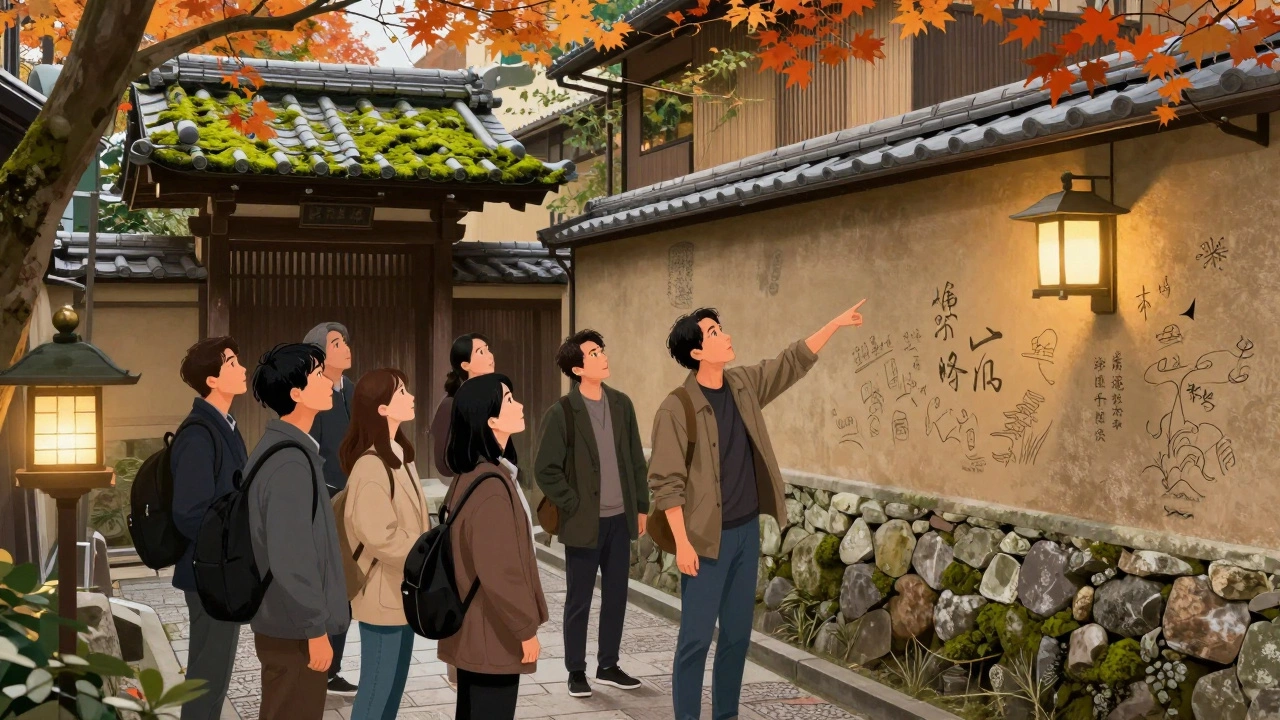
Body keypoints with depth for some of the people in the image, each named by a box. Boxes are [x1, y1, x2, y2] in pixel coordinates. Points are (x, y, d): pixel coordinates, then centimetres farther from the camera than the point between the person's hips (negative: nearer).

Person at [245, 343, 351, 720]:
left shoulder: (278, 447, 9)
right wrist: (315, 629, -19)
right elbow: (290, 559, -25)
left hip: (284, 620, 10)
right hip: (296, 629, -10)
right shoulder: (290, 462, -23)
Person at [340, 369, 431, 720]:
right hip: (384, 593, -9)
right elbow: (383, 538, -25)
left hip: (403, 590, 9)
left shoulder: (398, 455, 7)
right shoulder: (371, 467, -23)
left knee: (394, 684, 17)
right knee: (377, 689, 2)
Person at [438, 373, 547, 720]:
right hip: (493, 632, -10)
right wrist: (525, 629, -14)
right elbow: (499, 572, -24)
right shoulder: (491, 485, -24)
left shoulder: (469, 475, 8)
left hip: (473, 628, 10)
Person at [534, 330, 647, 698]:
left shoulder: (621, 404, 4)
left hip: (620, 519, 5)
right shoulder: (562, 413, -11)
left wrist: (641, 506, 9)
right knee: (579, 601, 5)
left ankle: (608, 666, 26)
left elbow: (636, 460, 10)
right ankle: (576, 671, 17)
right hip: (585, 523, -5)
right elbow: (545, 470, -10)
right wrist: (574, 508, -11)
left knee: (616, 597, 12)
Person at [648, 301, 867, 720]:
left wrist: (836, 324, 15)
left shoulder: (743, 385, 3)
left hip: (747, 531, 7)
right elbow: (666, 483, -16)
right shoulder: (677, 408, -17)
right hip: (707, 538, -7)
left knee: (738, 633, 13)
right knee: (696, 637, -2)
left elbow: (794, 362, 17)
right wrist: (682, 543, -19)